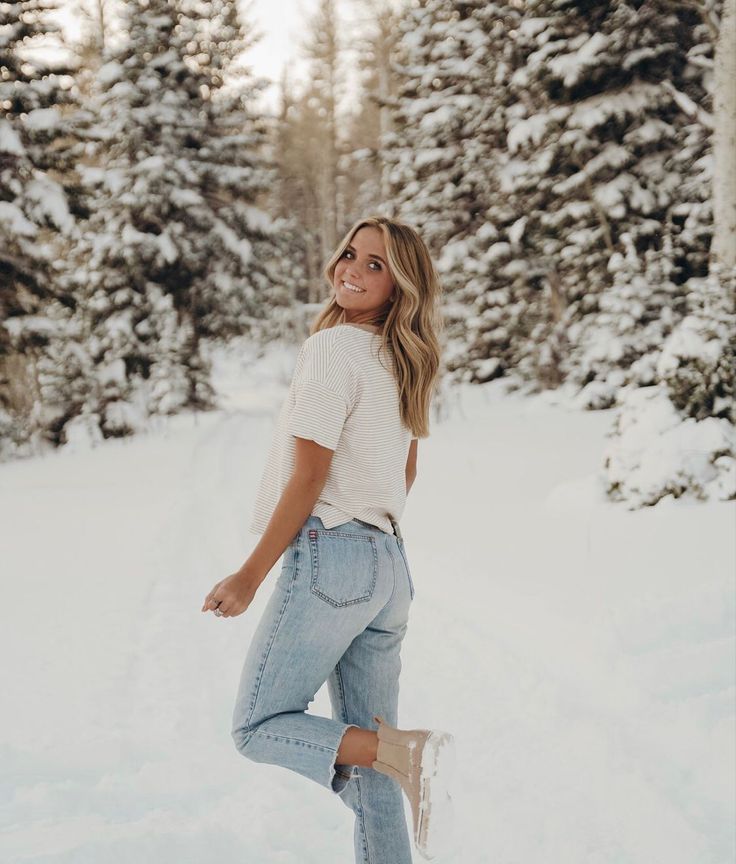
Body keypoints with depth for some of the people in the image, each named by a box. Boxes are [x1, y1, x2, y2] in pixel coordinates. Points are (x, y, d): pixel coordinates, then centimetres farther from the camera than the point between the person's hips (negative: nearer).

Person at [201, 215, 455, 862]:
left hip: (329, 556, -8)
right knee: (361, 750, 11)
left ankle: (405, 752, -14)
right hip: (390, 565, 9)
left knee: (259, 726, 2)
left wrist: (250, 577, -8)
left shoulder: (333, 347, -10)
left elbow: (308, 477, -13)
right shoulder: (405, 360, 15)